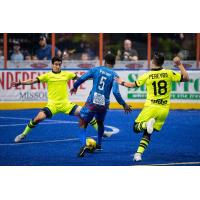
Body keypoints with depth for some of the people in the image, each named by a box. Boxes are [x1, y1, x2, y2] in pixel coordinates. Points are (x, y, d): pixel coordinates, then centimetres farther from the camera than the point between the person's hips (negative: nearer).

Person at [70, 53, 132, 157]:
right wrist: (124, 104, 1)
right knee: (100, 122, 30)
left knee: (83, 124, 3)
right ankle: (98, 144, 41)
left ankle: (83, 144, -21)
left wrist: (75, 87, 19)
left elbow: (82, 79, -1)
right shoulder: (114, 75, 0)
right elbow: (116, 92, -9)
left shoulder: (96, 69, 2)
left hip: (92, 101, -2)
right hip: (104, 104, 2)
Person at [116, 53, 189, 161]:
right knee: (147, 133, 14)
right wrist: (179, 65, 6)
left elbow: (133, 85, 11)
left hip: (151, 107, -3)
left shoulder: (147, 75, -3)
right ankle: (139, 153, -2)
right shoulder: (169, 73, -3)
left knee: (136, 128, 9)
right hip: (164, 109, 3)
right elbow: (186, 78, 3)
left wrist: (122, 82, 29)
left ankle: (147, 124, -24)